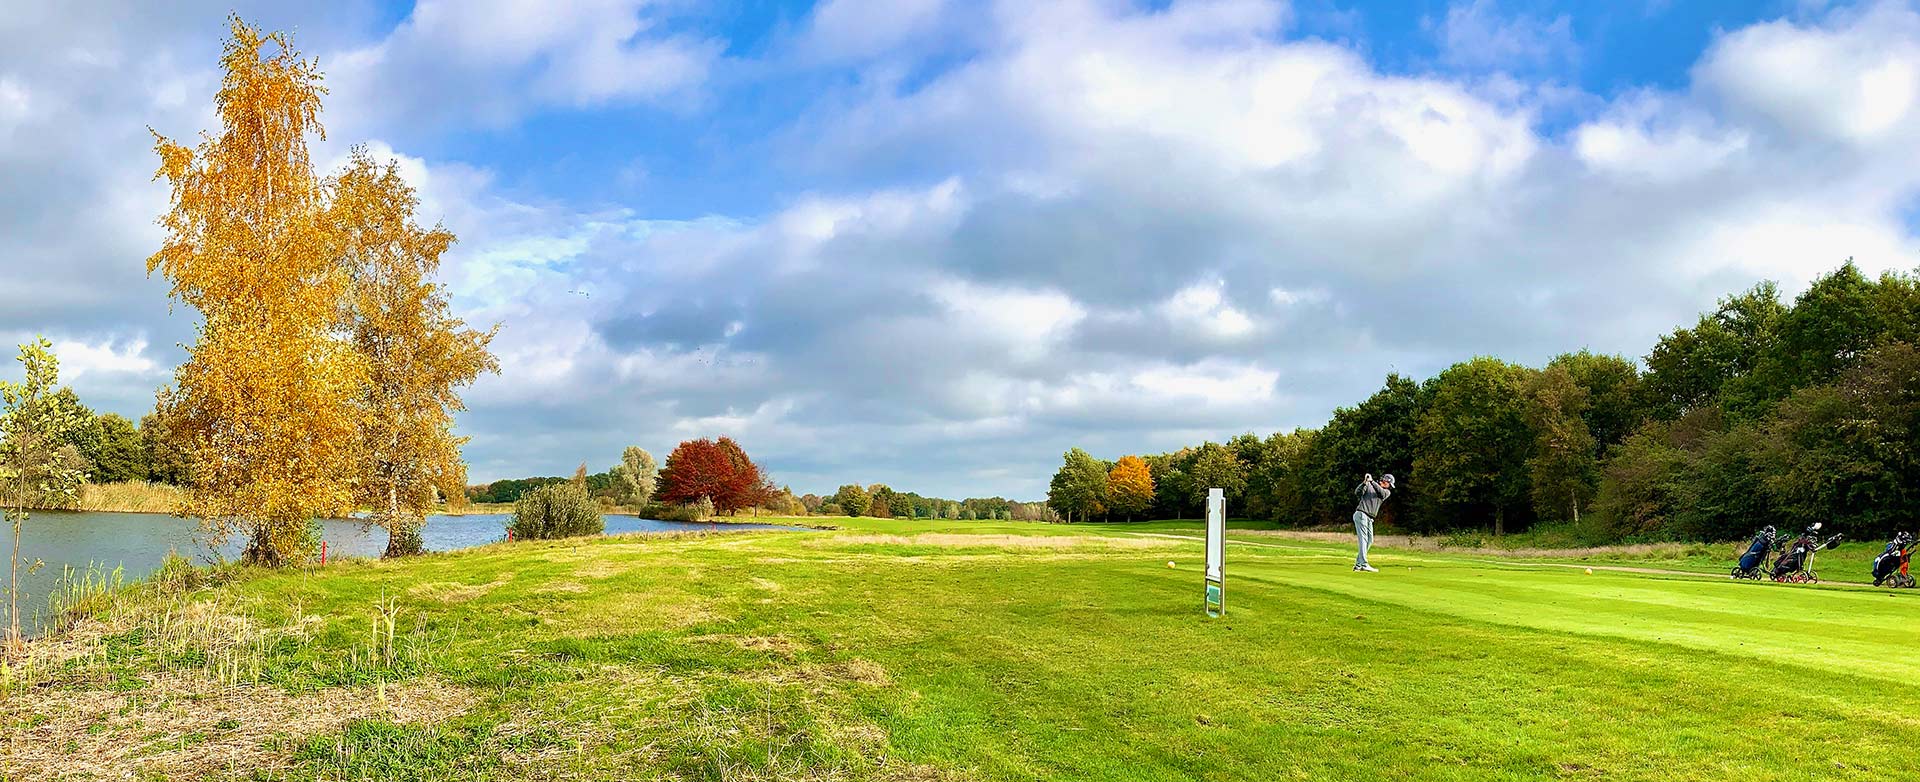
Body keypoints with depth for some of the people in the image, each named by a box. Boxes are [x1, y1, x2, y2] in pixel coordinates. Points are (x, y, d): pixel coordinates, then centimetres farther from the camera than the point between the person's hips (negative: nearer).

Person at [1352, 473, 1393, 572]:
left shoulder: (1387, 492, 15)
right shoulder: (1368, 485, 4)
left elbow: (1381, 492, -9)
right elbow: (1357, 492, -9)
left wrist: (1372, 481, -20)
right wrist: (1364, 482, -25)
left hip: (1370, 519, 7)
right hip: (1361, 514, -7)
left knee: (1369, 541, 9)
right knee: (1363, 539, -14)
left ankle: (1358, 565, 15)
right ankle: (1364, 565, -21)